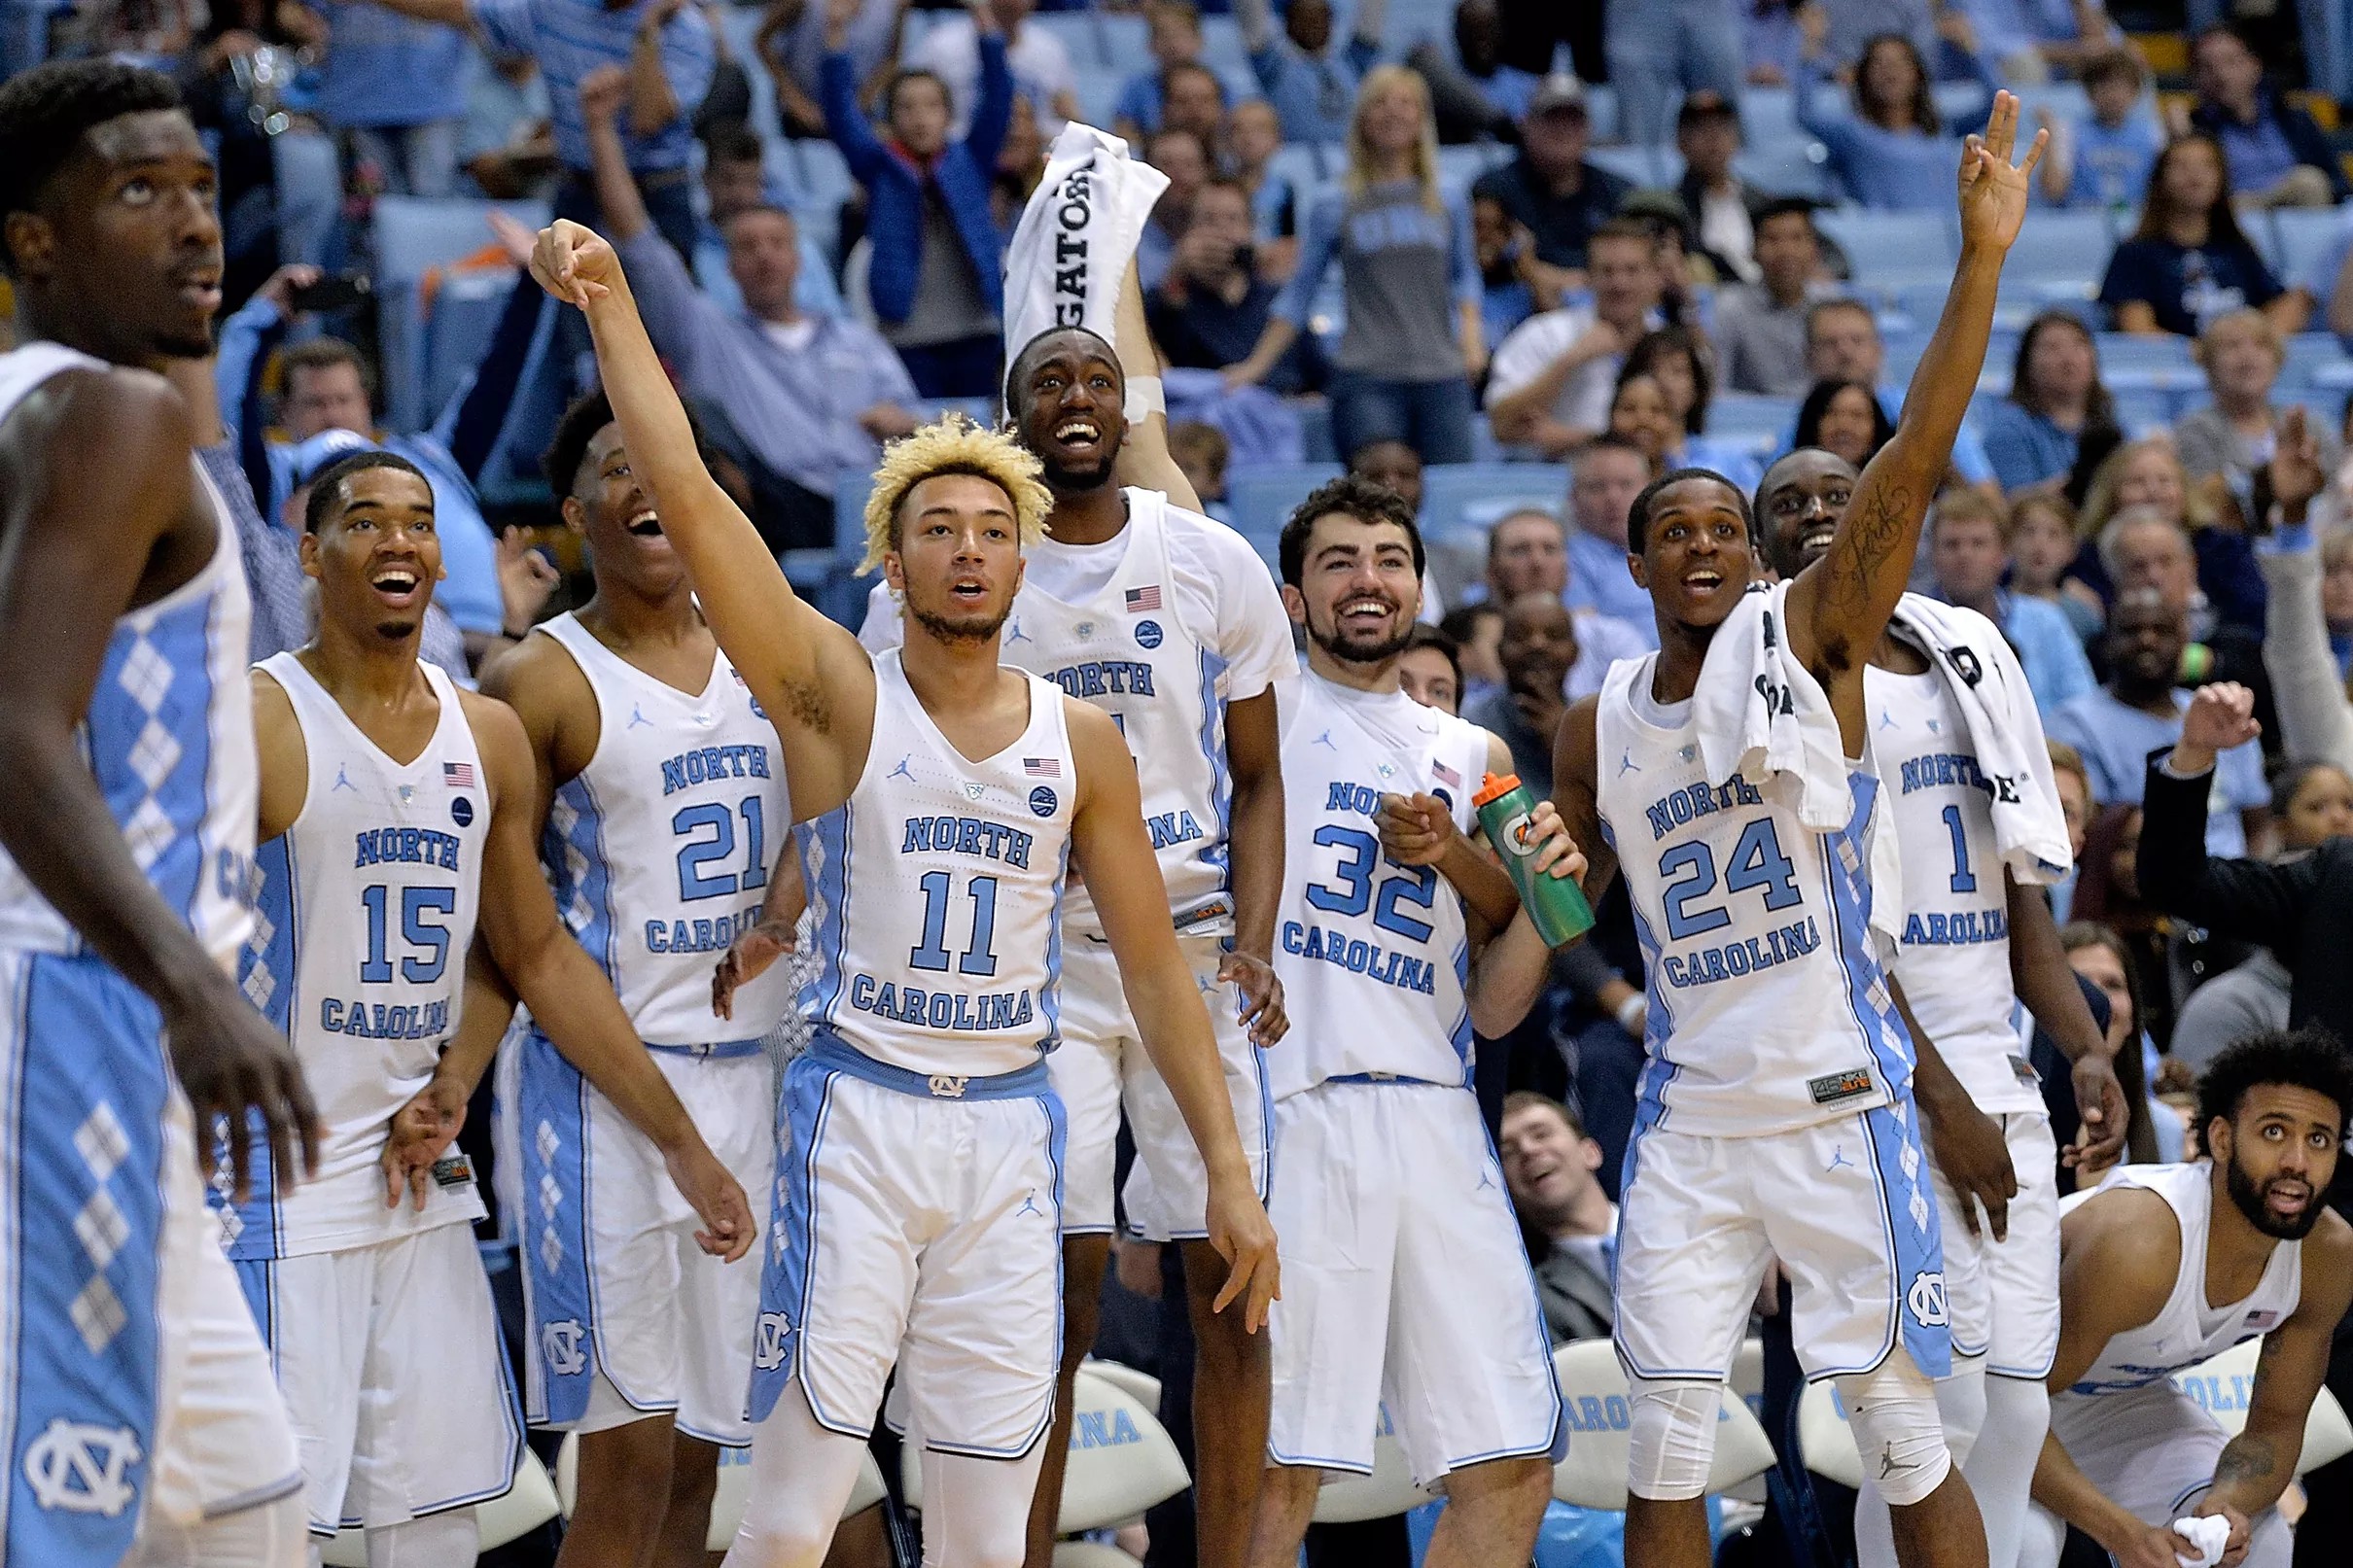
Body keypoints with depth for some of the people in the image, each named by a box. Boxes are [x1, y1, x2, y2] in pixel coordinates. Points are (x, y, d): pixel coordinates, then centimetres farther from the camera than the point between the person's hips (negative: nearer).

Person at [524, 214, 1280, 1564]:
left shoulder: (1082, 740, 8)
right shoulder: (839, 695, -2)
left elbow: (1154, 963, 10)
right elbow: (684, 491, -12)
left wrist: (1230, 1169, 5)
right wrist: (612, 302, -18)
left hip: (1011, 1126, 3)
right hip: (859, 1114, -3)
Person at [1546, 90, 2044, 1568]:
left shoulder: (1811, 639, -3)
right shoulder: (1597, 727, 11)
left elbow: (1913, 459, -15)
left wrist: (1983, 259, -25)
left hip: (1839, 1105, -4)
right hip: (1688, 1124, 4)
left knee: (1910, 1438, 0)